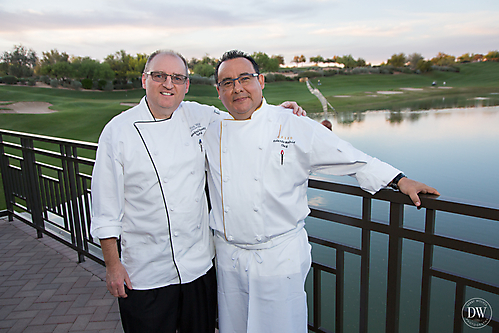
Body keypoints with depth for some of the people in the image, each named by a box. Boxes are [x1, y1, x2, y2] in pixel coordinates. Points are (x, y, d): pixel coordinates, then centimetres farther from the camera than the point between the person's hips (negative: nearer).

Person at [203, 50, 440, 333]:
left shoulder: (295, 127, -8)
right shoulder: (212, 133, 3)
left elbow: (350, 158, -4)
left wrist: (401, 180, -5)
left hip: (280, 256, -4)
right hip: (229, 256, 4)